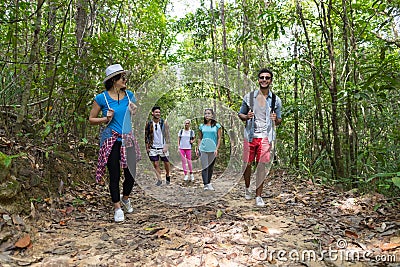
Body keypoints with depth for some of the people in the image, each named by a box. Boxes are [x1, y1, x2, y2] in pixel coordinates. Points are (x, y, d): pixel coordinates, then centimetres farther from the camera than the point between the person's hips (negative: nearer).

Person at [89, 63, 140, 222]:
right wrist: (105, 119, -14)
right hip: (111, 141, -3)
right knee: (114, 175, 3)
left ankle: (126, 198, 35)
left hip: (127, 139, 4)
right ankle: (117, 208, 19)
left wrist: (134, 111, -2)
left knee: (131, 173, 5)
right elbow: (91, 119, 2)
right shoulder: (101, 98, -5)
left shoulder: (129, 95, 6)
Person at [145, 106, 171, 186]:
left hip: (162, 147, -1)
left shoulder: (164, 122, -4)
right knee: (155, 164, 1)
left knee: (166, 163, 8)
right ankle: (159, 180, 10)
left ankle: (167, 176, 33)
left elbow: (167, 135, -5)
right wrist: (147, 147, 4)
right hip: (153, 147, 1)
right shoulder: (149, 123, 0)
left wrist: (166, 146, -13)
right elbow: (146, 136, 7)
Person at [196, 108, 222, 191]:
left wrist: (216, 149, -6)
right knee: (204, 167, -7)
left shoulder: (217, 126, 3)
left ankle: (209, 183, 21)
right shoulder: (202, 126, 8)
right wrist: (197, 149, 7)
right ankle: (206, 184, -8)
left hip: (212, 150, 0)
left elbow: (219, 138, 2)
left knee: (211, 167, 8)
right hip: (203, 149, 0)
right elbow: (200, 138, 13)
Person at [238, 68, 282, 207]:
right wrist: (246, 116, -11)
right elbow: (240, 114, 12)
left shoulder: (276, 100, 7)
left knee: (261, 166, -2)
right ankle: (247, 188, 32)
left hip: (265, 137, 0)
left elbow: (279, 120, 13)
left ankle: (258, 196, 7)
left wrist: (275, 119, -11)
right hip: (250, 136, 0)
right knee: (247, 164, 6)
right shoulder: (249, 97, 5)